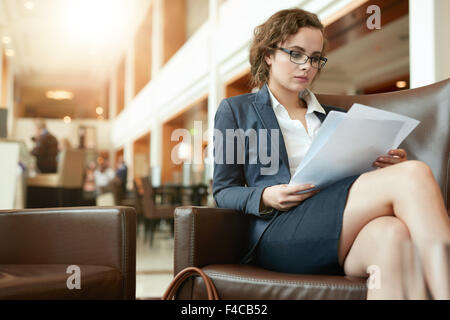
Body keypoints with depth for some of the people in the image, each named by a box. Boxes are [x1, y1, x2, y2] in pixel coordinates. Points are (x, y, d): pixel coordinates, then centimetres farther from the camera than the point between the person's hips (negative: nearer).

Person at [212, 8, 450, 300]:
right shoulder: (235, 110, 18)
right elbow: (223, 191, 11)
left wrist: (384, 169, 2)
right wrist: (264, 198, -10)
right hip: (279, 235, -4)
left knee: (391, 233, -38)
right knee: (413, 174, -27)